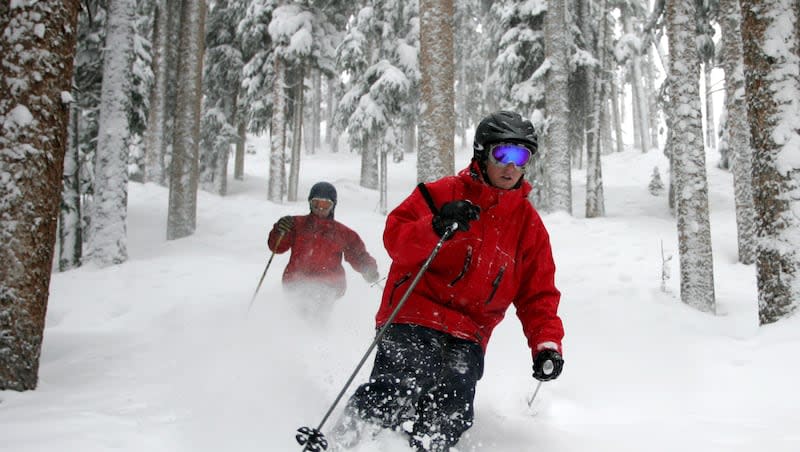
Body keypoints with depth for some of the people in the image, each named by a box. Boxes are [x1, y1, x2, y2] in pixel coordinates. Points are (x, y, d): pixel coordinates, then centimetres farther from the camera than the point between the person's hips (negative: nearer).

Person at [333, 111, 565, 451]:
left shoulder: (529, 224, 14)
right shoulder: (443, 193, 4)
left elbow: (538, 294, 15)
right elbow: (395, 237, -6)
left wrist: (547, 344, -1)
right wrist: (436, 227, -26)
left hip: (467, 337, 4)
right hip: (414, 319, -3)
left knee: (450, 415, -17)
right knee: (399, 387, -26)